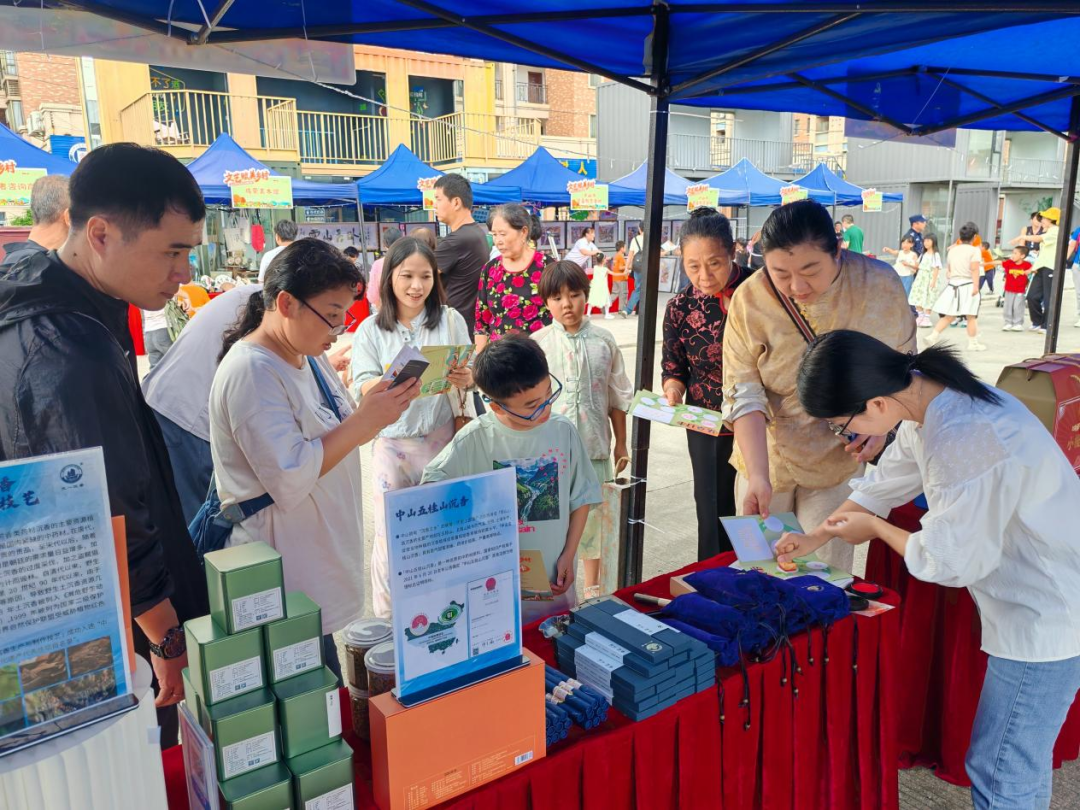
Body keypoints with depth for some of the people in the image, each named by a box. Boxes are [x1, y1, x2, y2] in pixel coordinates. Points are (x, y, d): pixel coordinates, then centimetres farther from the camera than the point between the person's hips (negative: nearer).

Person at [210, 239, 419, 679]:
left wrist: (380, 407, 0)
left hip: (323, 564, 9)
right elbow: (289, 480, -27)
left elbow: (335, 436, 18)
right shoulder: (251, 373, -21)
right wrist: (365, 420, -25)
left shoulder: (309, 357, 7)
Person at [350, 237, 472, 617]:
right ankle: (387, 618, 19)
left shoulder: (450, 320, 1)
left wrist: (466, 378, -23)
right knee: (389, 531, 3)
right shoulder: (371, 330, 2)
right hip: (391, 440, 0)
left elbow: (471, 374, 2)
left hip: (440, 437, 0)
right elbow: (362, 387, -7)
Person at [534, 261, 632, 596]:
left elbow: (617, 397, 8)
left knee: (592, 515, 11)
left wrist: (621, 443, 9)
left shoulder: (604, 341, 1)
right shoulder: (537, 343, -3)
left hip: (594, 444, 1)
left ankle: (592, 586, 29)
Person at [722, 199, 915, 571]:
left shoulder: (880, 285, -13)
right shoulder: (750, 300, -17)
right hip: (767, 458, 1)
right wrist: (758, 475, -27)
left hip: (840, 459, 0)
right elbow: (744, 396, -17)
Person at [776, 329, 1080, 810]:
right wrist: (814, 537, 16)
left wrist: (874, 528, -5)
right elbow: (882, 485, 11)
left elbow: (947, 561, -22)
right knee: (1021, 763, 24)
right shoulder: (926, 397, -4)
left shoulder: (966, 441, -33)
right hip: (1035, 604, 9)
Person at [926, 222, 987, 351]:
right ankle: (973, 343, 8)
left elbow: (948, 269, 16)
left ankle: (933, 336, 0)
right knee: (971, 317, 3)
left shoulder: (952, 250, 11)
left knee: (949, 316, 10)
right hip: (968, 285, -5)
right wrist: (976, 286, -20)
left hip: (953, 285, 5)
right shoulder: (974, 250, -7)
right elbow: (975, 269, -16)